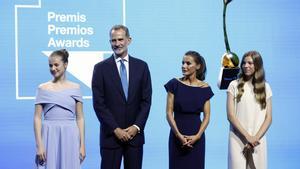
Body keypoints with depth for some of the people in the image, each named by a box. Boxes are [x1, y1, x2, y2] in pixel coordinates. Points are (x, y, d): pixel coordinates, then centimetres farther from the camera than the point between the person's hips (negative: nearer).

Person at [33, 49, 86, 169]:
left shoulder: (75, 88, 6)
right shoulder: (43, 88, 3)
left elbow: (80, 118, 6)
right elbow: (37, 118, 0)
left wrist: (82, 145, 1)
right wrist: (39, 145, -8)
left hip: (70, 138, 1)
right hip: (49, 137, -1)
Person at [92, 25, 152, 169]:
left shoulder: (141, 66, 6)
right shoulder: (101, 68, -1)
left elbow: (146, 100, 4)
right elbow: (98, 103, -5)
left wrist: (136, 127, -7)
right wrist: (115, 129, -11)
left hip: (135, 134, 2)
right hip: (111, 134, -2)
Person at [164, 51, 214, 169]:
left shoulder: (205, 88, 2)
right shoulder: (174, 84, -1)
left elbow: (207, 116, 2)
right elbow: (169, 113, -4)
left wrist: (197, 136, -12)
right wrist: (179, 135, -13)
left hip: (196, 137, 1)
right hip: (177, 136, -1)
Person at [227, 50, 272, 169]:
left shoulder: (265, 87, 8)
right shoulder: (234, 85, 2)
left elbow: (268, 118, 4)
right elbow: (230, 115, -4)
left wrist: (256, 138, -9)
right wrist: (247, 136, -11)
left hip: (258, 140, 2)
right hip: (238, 139, -2)